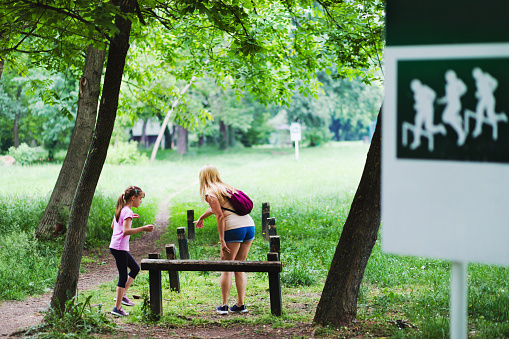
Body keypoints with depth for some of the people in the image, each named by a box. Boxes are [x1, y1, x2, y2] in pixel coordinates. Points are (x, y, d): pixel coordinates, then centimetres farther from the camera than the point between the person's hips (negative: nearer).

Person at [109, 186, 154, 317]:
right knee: (123, 276, -4)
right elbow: (126, 231, -27)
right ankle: (117, 308, -2)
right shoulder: (128, 211, -15)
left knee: (135, 268, 21)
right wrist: (143, 228, -28)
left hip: (115, 246, 10)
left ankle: (122, 295, 21)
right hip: (120, 248, -10)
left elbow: (113, 225, 25)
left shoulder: (121, 209, 13)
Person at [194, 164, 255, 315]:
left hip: (233, 228, -7)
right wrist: (201, 218, 53)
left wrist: (222, 240, -10)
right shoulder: (225, 187, 22)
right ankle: (240, 304, 13)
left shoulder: (210, 193, -2)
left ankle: (224, 305, 6)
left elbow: (220, 216, -11)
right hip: (249, 225, 7)